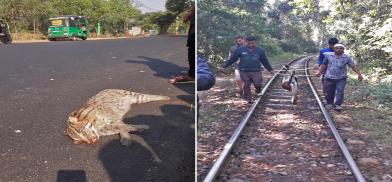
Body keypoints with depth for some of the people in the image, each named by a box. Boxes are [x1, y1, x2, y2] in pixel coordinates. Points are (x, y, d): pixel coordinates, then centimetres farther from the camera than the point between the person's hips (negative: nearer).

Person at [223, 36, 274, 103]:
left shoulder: (260, 51, 5)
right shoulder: (240, 50, 0)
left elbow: (265, 61, 15)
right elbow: (232, 59, 6)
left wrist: (270, 69, 20)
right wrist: (225, 66, 6)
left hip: (256, 71, 0)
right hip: (244, 72, 0)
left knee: (257, 84, -10)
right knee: (246, 85, 5)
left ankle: (258, 90, 25)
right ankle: (248, 99, 22)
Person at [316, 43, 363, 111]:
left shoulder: (347, 57, -1)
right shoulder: (328, 55, 1)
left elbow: (354, 66, 1)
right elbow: (324, 64, 10)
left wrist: (359, 74, -6)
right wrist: (319, 72, 1)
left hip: (341, 78, -1)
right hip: (330, 77, 1)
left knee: (340, 91, -8)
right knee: (329, 92, 9)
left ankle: (338, 105, 2)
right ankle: (329, 103, 29)